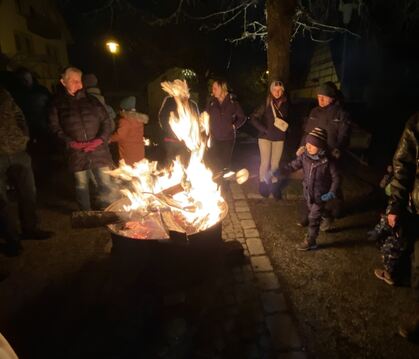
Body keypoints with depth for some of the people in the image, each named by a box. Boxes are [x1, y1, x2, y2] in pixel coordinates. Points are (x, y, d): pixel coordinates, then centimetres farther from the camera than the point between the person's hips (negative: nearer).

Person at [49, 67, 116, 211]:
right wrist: (70, 142, -13)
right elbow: (55, 127, 1)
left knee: (106, 185, -1)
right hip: (77, 153, -1)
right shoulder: (58, 103, 7)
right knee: (81, 185, 8)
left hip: (98, 150, 1)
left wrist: (101, 139, -7)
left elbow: (106, 121, 8)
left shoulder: (91, 99, 11)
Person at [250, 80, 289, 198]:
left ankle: (274, 184, 21)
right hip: (265, 137, -2)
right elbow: (253, 118, -9)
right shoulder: (266, 104, -8)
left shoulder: (285, 104, 1)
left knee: (275, 163, 6)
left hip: (279, 138, 3)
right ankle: (263, 184, 19)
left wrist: (285, 128, -3)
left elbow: (287, 119, 15)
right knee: (265, 162, 1)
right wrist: (264, 129, -14)